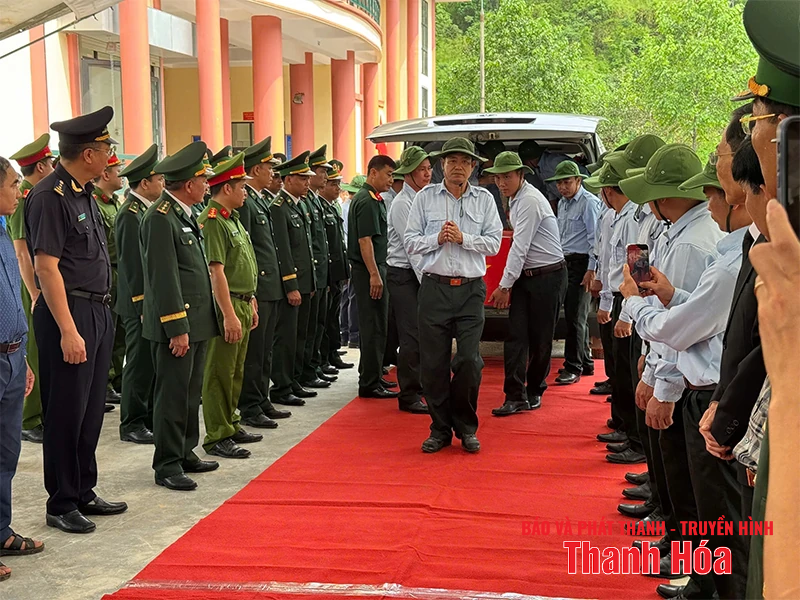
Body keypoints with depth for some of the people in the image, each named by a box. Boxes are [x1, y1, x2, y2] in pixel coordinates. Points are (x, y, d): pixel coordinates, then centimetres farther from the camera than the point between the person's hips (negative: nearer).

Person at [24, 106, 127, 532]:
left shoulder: (83, 193, 13)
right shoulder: (50, 196, -15)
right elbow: (46, 268, -19)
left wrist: (100, 316, 14)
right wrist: (68, 331, -22)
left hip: (98, 312, 9)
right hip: (69, 313, -9)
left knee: (91, 409, 16)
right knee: (66, 413, 1)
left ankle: (83, 493, 28)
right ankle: (61, 505, 13)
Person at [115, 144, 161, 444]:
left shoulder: (147, 210, 13)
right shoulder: (130, 214, -16)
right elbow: (131, 265, -19)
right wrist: (144, 305, -19)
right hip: (141, 303, -9)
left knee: (153, 363, 13)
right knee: (140, 363, -1)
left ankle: (150, 418, 22)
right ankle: (132, 424, 8)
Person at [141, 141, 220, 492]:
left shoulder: (182, 214, 14)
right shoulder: (160, 218, -16)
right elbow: (163, 278, -20)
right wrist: (177, 328, -21)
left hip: (196, 322, 10)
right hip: (176, 325, -10)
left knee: (191, 394, 16)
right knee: (173, 395, -2)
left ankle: (185, 454, 26)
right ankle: (167, 466, 6)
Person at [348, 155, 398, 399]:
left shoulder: (372, 199, 18)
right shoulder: (367, 201, -15)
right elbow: (365, 240, -21)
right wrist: (374, 274, -23)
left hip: (371, 269, 11)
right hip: (369, 270, -11)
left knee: (372, 326, 16)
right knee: (374, 327, -7)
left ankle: (371, 377, 25)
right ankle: (370, 384, -2)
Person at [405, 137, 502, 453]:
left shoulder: (484, 199, 9)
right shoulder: (425, 197, 8)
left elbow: (494, 243, 2)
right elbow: (410, 240, 5)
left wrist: (463, 238, -11)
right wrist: (437, 239, -10)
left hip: (471, 289, 0)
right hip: (434, 288, 0)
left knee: (469, 361, -4)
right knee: (434, 362, 2)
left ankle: (466, 428, 13)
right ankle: (440, 429, 15)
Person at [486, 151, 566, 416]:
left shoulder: (530, 200, -17)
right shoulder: (515, 200, 11)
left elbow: (520, 247, -19)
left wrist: (505, 286, -16)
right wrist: (508, 284, 12)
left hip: (548, 275, -8)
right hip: (525, 275, 8)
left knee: (540, 339, 2)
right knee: (516, 336, -2)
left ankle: (535, 391, 19)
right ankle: (515, 396, -3)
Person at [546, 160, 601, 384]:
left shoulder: (589, 202, -10)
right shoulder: (562, 203, 16)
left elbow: (595, 238, -15)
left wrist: (591, 269, -18)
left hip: (581, 263, -9)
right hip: (564, 262, 9)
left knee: (575, 317, -7)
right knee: (572, 315, 13)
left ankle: (573, 368, -1)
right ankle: (586, 363, 23)